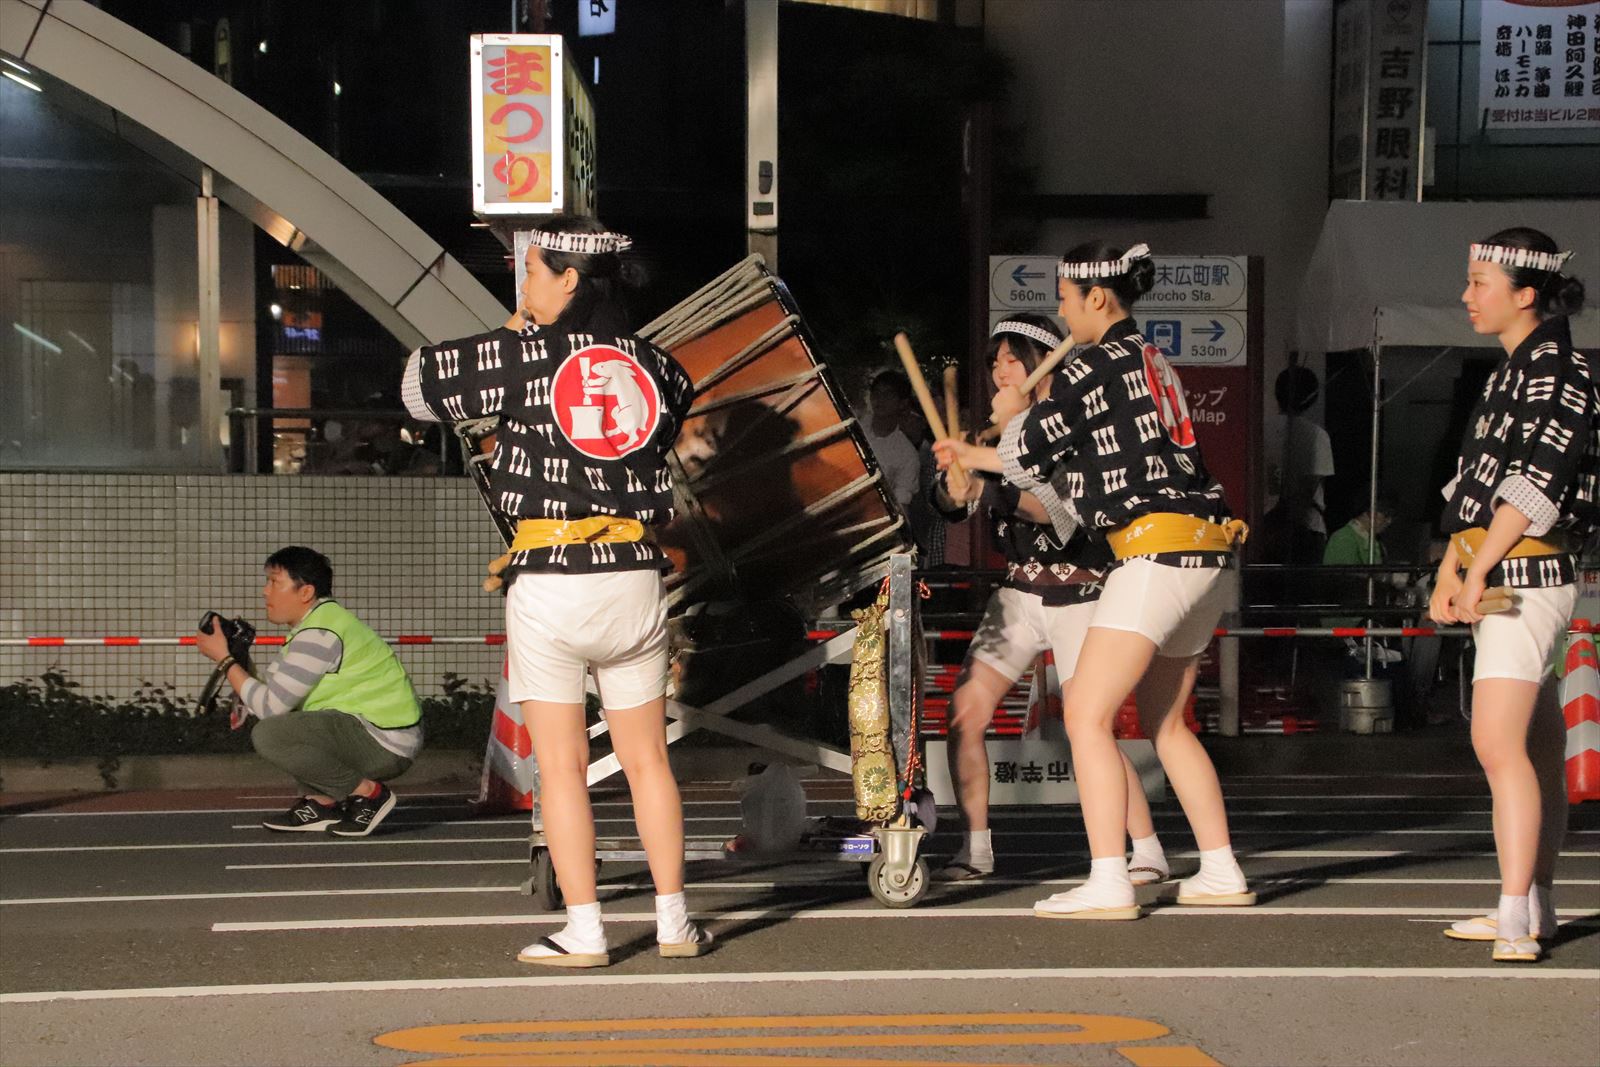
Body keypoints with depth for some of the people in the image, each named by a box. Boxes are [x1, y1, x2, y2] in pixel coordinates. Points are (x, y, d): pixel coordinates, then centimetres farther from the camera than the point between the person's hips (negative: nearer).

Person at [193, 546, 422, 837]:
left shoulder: (320, 634, -20)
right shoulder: (314, 622, 12)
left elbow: (270, 705, -20)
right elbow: (274, 687, 16)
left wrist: (224, 658, -11)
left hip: (387, 745, -10)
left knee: (269, 735, -22)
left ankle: (367, 792, -10)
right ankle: (321, 803, 13)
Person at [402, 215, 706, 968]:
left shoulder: (522, 355, -6)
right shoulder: (653, 363, 7)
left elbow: (421, 387, 2)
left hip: (548, 582, -4)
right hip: (635, 578, 4)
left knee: (561, 765, 2)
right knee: (647, 758, 12)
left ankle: (583, 933, 2)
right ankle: (673, 921, 15)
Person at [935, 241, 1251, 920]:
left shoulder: (1097, 367, -8)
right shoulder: (1152, 362, 20)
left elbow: (1032, 456, -1)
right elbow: (1070, 456, 26)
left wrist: (1013, 415, 20)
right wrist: (975, 456, 31)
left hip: (1160, 551, -10)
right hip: (1205, 556, 10)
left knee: (1087, 713, -9)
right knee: (1165, 723, 18)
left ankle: (1108, 886, -16)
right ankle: (1221, 874, 20)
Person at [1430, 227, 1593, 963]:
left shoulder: (1556, 370, -11)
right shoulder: (1511, 372, 18)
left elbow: (1535, 486, -19)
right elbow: (1474, 481, 17)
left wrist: (1479, 572, -20)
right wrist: (1448, 570, 6)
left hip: (1527, 575, -10)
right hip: (1495, 579, 10)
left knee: (1498, 744, -19)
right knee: (1537, 750, 14)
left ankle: (1516, 920, -22)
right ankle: (1534, 908, 20)